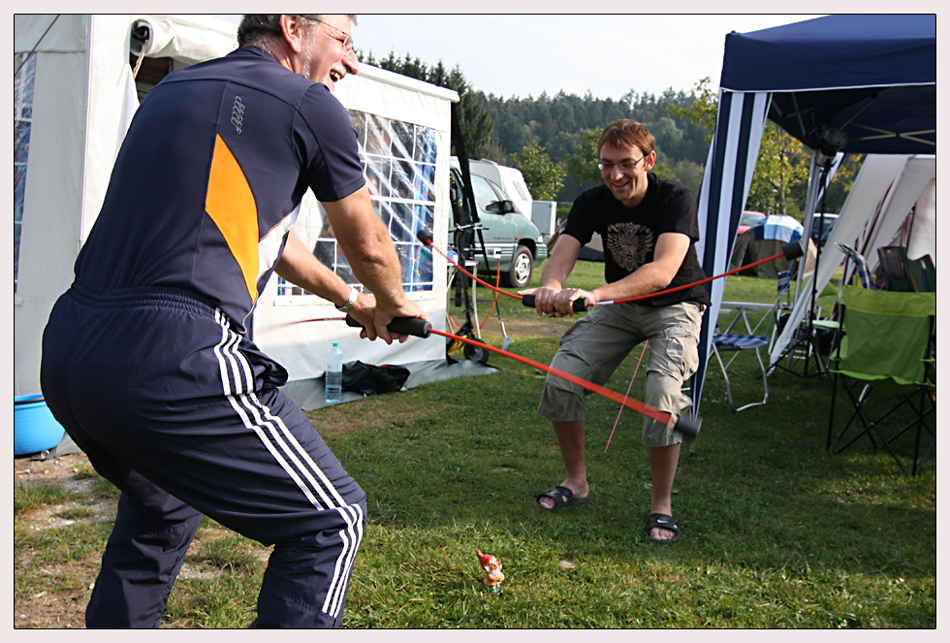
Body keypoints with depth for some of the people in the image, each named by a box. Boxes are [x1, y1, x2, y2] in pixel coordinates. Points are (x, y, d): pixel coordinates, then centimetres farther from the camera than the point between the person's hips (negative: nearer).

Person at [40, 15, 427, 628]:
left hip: (65, 352, 9)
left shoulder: (172, 88, 23)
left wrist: (348, 299, 45)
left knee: (163, 501, 34)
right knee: (333, 519, 6)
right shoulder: (308, 104, 1)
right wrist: (391, 307, 38)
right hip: (172, 358, -8)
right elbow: (368, 245, 14)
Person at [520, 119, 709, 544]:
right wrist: (552, 286, -48)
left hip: (675, 306, -4)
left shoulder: (676, 199, -25)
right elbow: (561, 255, -21)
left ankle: (661, 504, -8)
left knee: (662, 392, -28)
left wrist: (596, 294, -54)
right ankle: (576, 481, 10)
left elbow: (663, 271, -39)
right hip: (619, 306, 4)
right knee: (560, 379, -11)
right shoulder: (593, 202, -11)